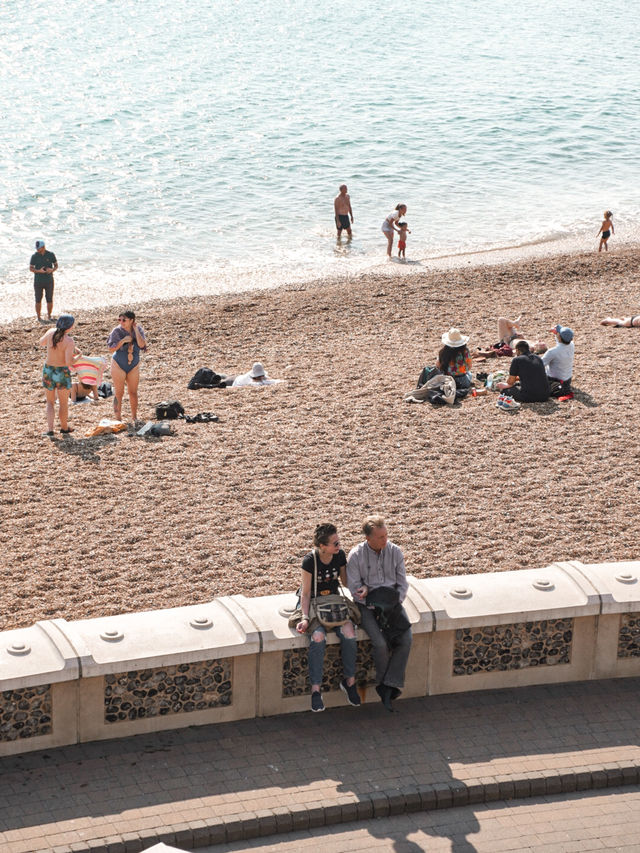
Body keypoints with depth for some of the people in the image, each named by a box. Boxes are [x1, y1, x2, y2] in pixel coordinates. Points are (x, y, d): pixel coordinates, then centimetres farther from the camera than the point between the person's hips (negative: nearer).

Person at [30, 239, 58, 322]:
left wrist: (52, 270, -16)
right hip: (38, 281, 0)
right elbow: (31, 268, -1)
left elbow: (56, 265, 7)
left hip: (49, 281, 0)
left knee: (50, 300, 4)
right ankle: (39, 317, 12)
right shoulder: (34, 256, -4)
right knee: (38, 300, 2)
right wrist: (39, 271, -21)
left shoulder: (51, 255, -3)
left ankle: (49, 316, 18)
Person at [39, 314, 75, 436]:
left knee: (50, 402, 17)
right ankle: (64, 427, 35)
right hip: (62, 372, -4)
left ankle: (50, 429, 4)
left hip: (48, 371, 4)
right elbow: (68, 362, -25)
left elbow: (41, 343, 15)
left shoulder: (51, 333, -6)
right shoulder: (69, 341, -20)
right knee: (63, 402, 19)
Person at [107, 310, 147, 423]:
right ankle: (118, 418, 7)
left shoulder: (138, 330, -6)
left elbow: (142, 345, -21)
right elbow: (111, 349, -12)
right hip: (119, 365, -2)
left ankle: (135, 417, 21)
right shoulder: (117, 331, -13)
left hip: (134, 366, 2)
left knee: (133, 392, 9)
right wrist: (123, 341, -24)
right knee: (119, 393, 0)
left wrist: (136, 330, -21)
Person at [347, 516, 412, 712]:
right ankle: (384, 685, -5)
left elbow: (402, 584, 7)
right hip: (367, 605, -3)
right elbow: (355, 589, -8)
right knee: (381, 643, -27)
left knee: (406, 640, -22)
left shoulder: (395, 552, 1)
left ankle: (389, 688, -18)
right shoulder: (356, 556, -9)